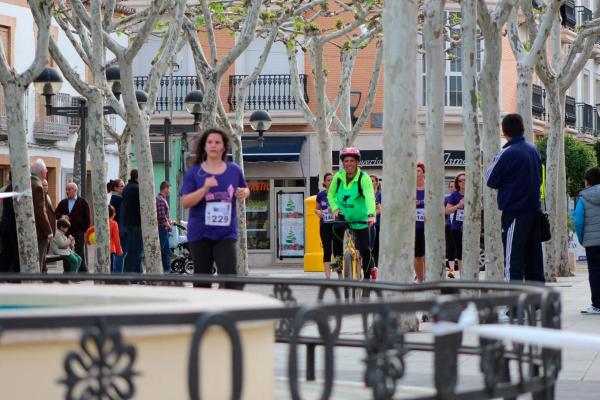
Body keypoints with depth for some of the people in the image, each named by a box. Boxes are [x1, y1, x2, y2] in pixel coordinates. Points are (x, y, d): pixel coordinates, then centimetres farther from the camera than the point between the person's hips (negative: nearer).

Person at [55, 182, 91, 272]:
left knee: (79, 254, -5)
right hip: (65, 233, 4)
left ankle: (83, 272, -2)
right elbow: (55, 214, 12)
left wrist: (83, 229, -5)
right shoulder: (63, 202, 15)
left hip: (78, 232, -4)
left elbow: (87, 218, 2)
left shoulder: (82, 202, 3)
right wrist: (61, 216, -10)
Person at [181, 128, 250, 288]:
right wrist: (205, 188, -20)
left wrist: (244, 193, -2)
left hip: (226, 234, 0)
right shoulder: (193, 173, 0)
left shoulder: (234, 171, 6)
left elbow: (246, 190, 23)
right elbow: (185, 202, -6)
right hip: (200, 234, 0)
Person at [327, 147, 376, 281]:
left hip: (360, 219, -1)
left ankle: (367, 277, 16)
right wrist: (335, 208, -13)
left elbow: (369, 197, -31)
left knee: (365, 250, -2)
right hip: (343, 214, 1)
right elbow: (331, 194, 6)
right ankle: (338, 256, -11)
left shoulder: (364, 178, -18)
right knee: (337, 228, -34)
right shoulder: (338, 176, -6)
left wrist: (371, 214, -47)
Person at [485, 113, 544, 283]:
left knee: (513, 259, -6)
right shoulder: (534, 150, 9)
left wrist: (493, 162, 10)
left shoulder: (507, 154, -14)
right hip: (534, 211, 7)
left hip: (514, 212, -7)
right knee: (533, 258, 12)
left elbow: (490, 181, -5)